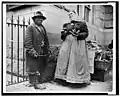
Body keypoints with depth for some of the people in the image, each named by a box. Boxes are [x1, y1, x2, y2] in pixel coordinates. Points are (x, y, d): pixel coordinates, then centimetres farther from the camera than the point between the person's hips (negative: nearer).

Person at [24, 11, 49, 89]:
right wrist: (32, 51, -19)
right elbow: (27, 41, -12)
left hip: (42, 53, 7)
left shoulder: (42, 28, 18)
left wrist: (47, 49, 12)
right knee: (33, 68, 2)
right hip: (34, 53, -7)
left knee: (41, 68, 12)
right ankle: (36, 83, 14)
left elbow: (46, 40, 20)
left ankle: (39, 81, 26)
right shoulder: (30, 27, -4)